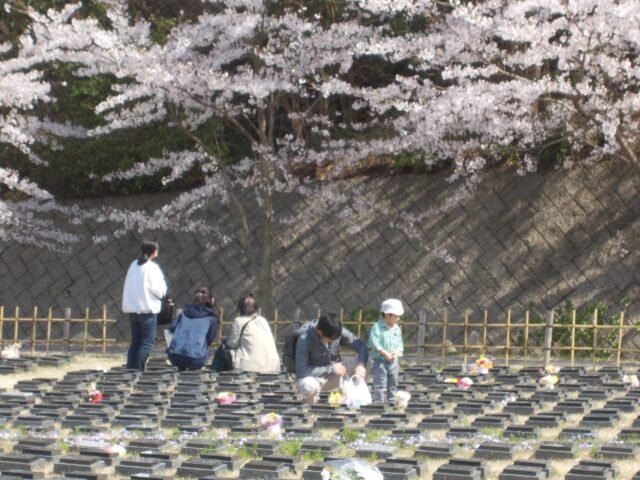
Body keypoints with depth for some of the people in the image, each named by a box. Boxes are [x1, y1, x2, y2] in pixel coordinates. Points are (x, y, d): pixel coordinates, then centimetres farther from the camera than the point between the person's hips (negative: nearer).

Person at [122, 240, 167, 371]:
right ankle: (139, 370, -10)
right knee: (147, 342, -3)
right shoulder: (152, 268, -10)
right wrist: (163, 287, 9)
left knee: (135, 341, 12)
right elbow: (159, 290, -11)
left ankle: (130, 370, 9)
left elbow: (128, 287, 11)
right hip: (147, 309, -6)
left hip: (132, 309, 7)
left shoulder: (133, 265, 9)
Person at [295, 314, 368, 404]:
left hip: (333, 378, 4)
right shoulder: (304, 339, -25)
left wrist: (361, 364, -33)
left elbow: (362, 346, -12)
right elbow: (301, 371, -29)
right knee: (308, 385, -39)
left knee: (359, 366, -19)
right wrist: (331, 369, -27)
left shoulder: (338, 332, -14)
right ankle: (311, 401, -5)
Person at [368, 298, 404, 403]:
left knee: (393, 386, 15)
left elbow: (400, 343, 8)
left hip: (393, 362, 6)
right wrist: (385, 353, -22)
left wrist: (397, 352, -13)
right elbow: (374, 342, -20)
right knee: (380, 386, -7)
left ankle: (392, 402, 25)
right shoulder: (377, 327, -13)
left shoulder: (397, 329, 6)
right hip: (380, 362, -6)